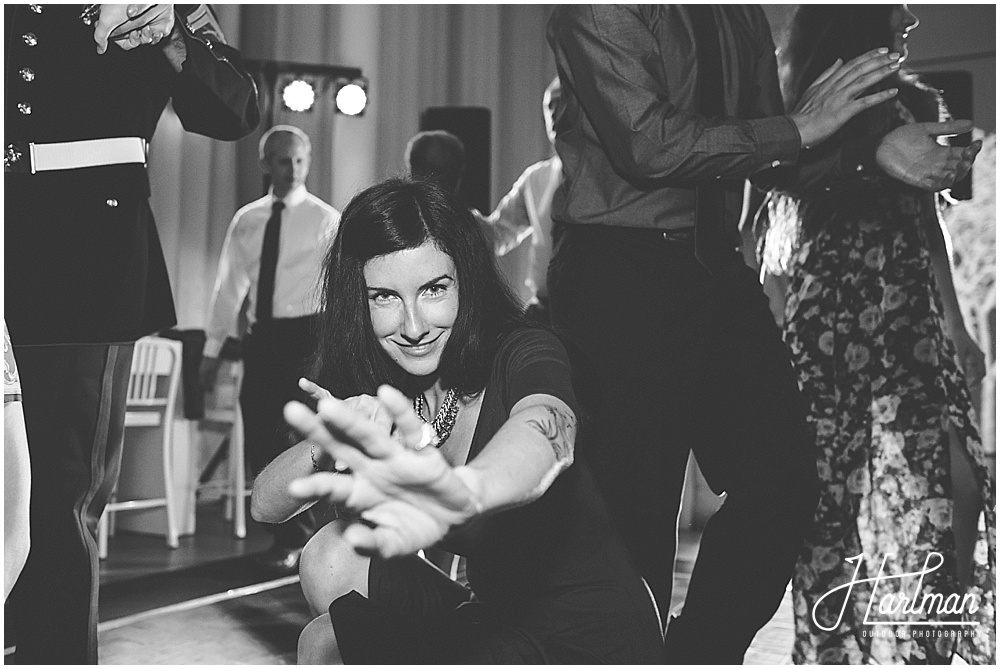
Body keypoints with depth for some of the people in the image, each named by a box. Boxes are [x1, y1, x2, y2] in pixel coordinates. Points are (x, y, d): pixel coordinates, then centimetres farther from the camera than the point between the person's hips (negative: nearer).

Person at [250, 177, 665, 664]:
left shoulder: (524, 355, -19)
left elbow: (545, 431, -44)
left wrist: (465, 490, -68)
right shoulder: (376, 392, -1)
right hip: (497, 617, 6)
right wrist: (327, 445, -28)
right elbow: (264, 506, -5)